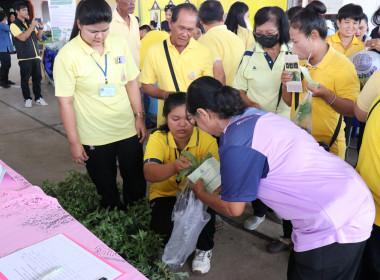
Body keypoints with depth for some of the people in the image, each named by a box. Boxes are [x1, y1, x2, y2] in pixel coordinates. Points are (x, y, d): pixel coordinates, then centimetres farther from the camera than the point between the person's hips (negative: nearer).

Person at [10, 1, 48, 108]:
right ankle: (27, 98, 13)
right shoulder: (14, 25, -3)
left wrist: (40, 28, -3)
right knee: (25, 79, 2)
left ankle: (38, 98, 15)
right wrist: (32, 26, -17)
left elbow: (39, 37, 16)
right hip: (24, 58, -5)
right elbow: (22, 37, -17)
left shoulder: (30, 22, 13)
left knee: (37, 78, 6)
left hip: (36, 56, 5)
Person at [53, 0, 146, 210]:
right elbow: (65, 101, -11)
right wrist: (74, 142, -9)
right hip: (94, 138, -3)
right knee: (107, 191, 14)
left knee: (136, 185, 17)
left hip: (128, 129, 3)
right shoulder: (67, 55, -13)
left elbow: (131, 82, 5)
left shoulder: (120, 44, -3)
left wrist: (139, 116, 3)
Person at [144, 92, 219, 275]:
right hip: (166, 193, 0)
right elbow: (149, 173, -34)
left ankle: (204, 249, 4)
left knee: (205, 211, -31)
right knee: (162, 223, -28)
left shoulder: (207, 141, -16)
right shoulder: (158, 138, -16)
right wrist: (174, 167, -55)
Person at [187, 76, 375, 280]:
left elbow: (233, 208, -7)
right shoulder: (255, 117, 5)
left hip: (335, 225, -8)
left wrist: (201, 193, 10)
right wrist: (222, 187, 27)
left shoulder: (236, 143, -21)